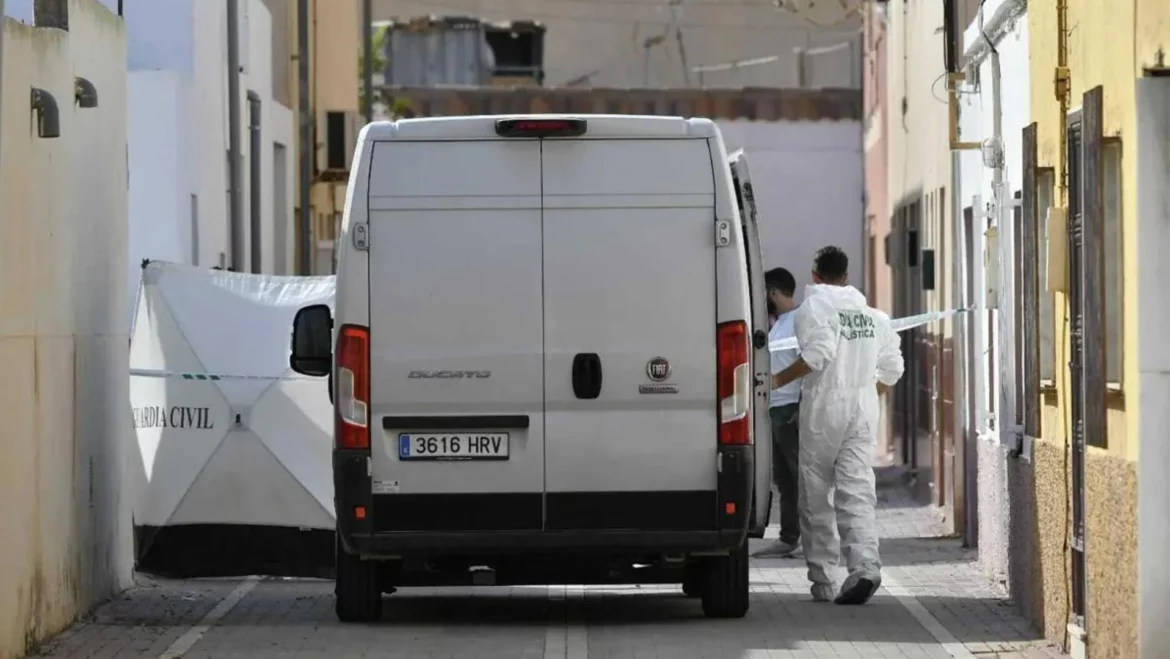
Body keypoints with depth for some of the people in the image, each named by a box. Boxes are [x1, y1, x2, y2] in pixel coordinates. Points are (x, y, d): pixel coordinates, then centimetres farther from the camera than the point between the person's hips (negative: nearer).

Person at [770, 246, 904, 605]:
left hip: (824, 407, -5)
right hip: (863, 411, 5)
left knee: (816, 494, 5)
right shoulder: (874, 315, 16)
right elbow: (892, 367, 15)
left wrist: (779, 380, -13)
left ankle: (820, 578, 7)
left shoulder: (813, 308, -4)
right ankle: (865, 566, -24)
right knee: (858, 491, -3)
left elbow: (817, 353, -19)